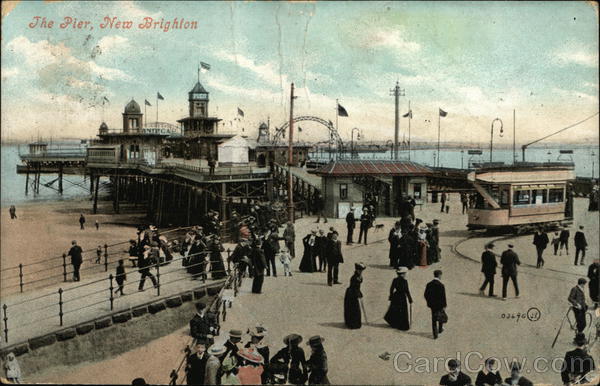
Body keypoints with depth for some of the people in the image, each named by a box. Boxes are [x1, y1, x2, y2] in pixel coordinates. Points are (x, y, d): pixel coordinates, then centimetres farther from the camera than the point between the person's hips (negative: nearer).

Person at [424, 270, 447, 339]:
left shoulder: (429, 284, -3)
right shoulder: (441, 285, -19)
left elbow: (426, 295, 2)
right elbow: (443, 297, -18)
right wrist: (444, 306, -11)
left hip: (432, 305, 4)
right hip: (439, 305, -4)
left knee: (434, 319, 10)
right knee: (441, 316, 23)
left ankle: (435, 334, 9)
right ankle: (440, 329, 40)